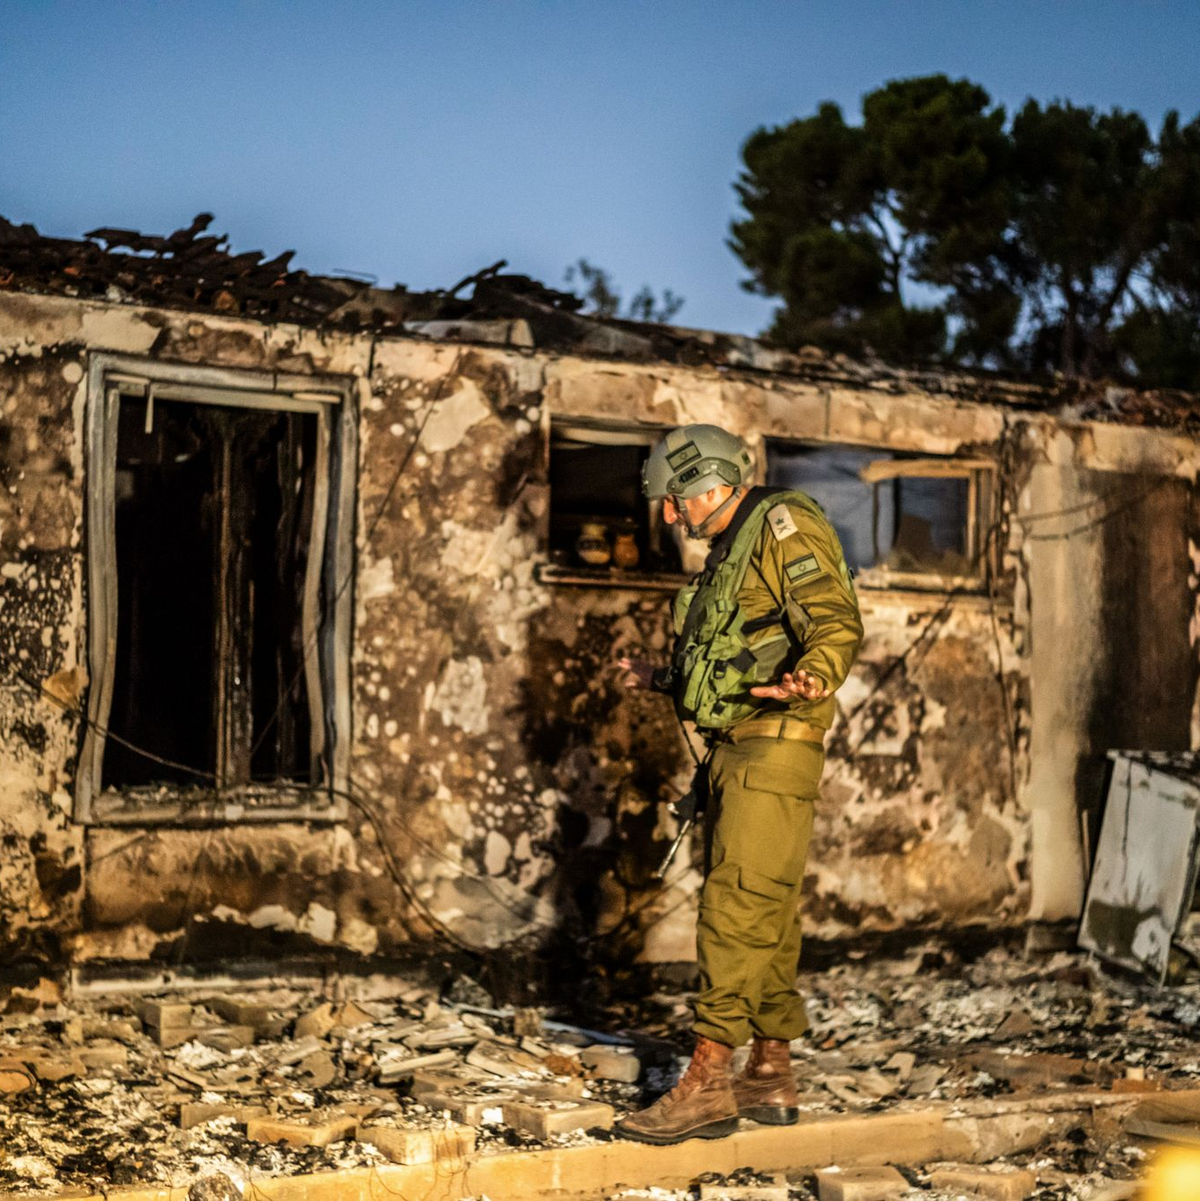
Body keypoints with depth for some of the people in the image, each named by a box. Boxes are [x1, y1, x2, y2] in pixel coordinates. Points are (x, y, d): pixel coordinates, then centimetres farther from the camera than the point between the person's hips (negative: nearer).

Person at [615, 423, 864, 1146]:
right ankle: (771, 1077, 17)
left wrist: (811, 680, -40)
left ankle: (709, 1081, -15)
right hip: (735, 746, 10)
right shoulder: (732, 549, 22)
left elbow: (838, 622, -21)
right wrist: (663, 679, 37)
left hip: (774, 743, -10)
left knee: (738, 906, -14)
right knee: (767, 915, 11)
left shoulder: (783, 525, -8)